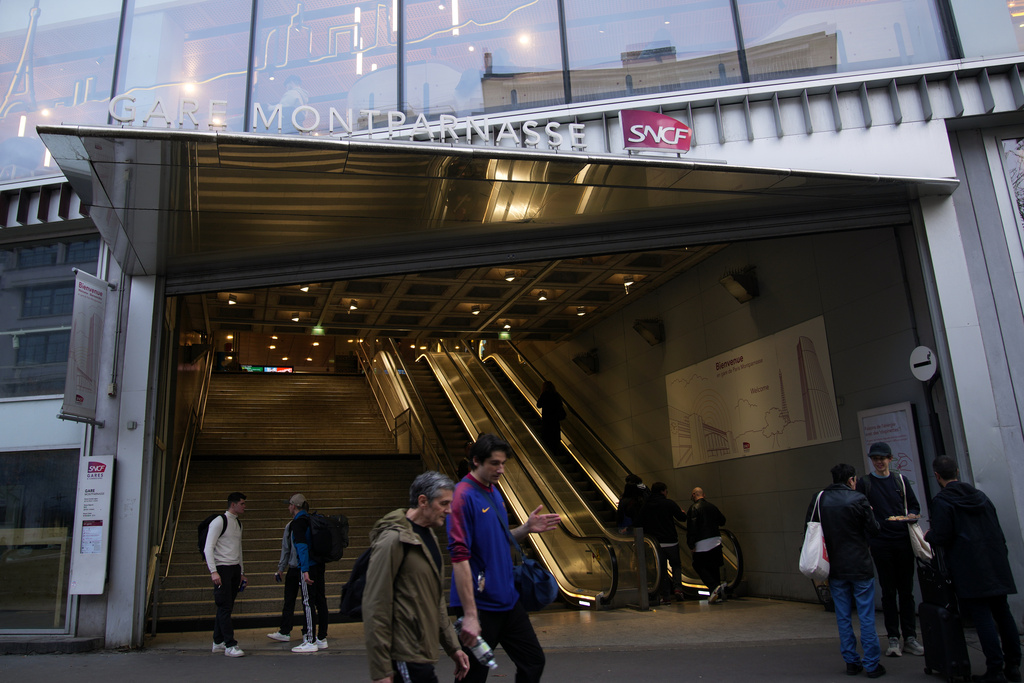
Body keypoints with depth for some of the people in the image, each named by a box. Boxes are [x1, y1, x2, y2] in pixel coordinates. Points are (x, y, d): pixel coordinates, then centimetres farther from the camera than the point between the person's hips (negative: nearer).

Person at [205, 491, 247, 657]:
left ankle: (218, 642, 19)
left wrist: (241, 572, 20)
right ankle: (230, 645, -6)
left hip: (235, 568, 8)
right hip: (222, 569, -8)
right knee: (225, 607, -8)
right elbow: (208, 548, -14)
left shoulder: (238, 524, 16)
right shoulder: (219, 522, -9)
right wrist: (213, 571, -21)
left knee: (225, 607, 10)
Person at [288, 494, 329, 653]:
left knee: (308, 602, -4)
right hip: (319, 564, 8)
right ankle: (322, 639, 17)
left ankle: (311, 642, -1)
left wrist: (305, 570, -23)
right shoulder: (311, 519, 15)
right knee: (320, 600, 10)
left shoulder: (298, 522, -10)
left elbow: (302, 546, -19)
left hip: (308, 565, -8)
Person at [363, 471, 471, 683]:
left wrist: (452, 647, 17)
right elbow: (375, 606, -18)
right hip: (407, 658, -9)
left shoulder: (429, 536, 12)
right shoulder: (393, 540, -17)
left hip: (422, 653, 9)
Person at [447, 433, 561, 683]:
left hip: (508, 600, 8)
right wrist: (470, 614, -25)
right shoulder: (463, 496, -19)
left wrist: (527, 529, 0)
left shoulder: (494, 492, 9)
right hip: (480, 606, -8)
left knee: (533, 661, 14)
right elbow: (460, 557, -23)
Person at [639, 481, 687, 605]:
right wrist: (682, 512, 19)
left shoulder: (645, 506, 6)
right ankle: (677, 587, -5)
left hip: (655, 543, 2)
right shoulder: (669, 503, -5)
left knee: (662, 569, 9)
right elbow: (682, 518, -4)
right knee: (676, 565, 17)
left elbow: (641, 524, 9)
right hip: (671, 542, -2)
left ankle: (666, 597, 7)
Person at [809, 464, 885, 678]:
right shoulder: (858, 499, -11)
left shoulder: (819, 499, 0)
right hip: (860, 566, -3)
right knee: (866, 617, 5)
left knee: (843, 617, 11)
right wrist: (869, 513, 13)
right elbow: (873, 529, -6)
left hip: (835, 567, 3)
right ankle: (872, 664, 10)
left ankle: (851, 662, 16)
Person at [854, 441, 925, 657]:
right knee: (889, 591, 2)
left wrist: (911, 516, -5)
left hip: (903, 540, 2)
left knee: (906, 590, 6)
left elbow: (915, 506, 15)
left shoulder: (900, 480, 11)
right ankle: (893, 639, 8)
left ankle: (910, 638, 13)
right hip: (881, 542, -2)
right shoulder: (864, 483, 4)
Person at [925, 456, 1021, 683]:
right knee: (1002, 613, 13)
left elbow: (940, 538, -15)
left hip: (970, 569, -7)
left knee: (982, 616, -5)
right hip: (996, 564, 7)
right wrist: (1001, 554, 22)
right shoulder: (980, 496, 12)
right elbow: (997, 530, 15)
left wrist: (928, 536, 7)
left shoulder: (942, 501, -10)